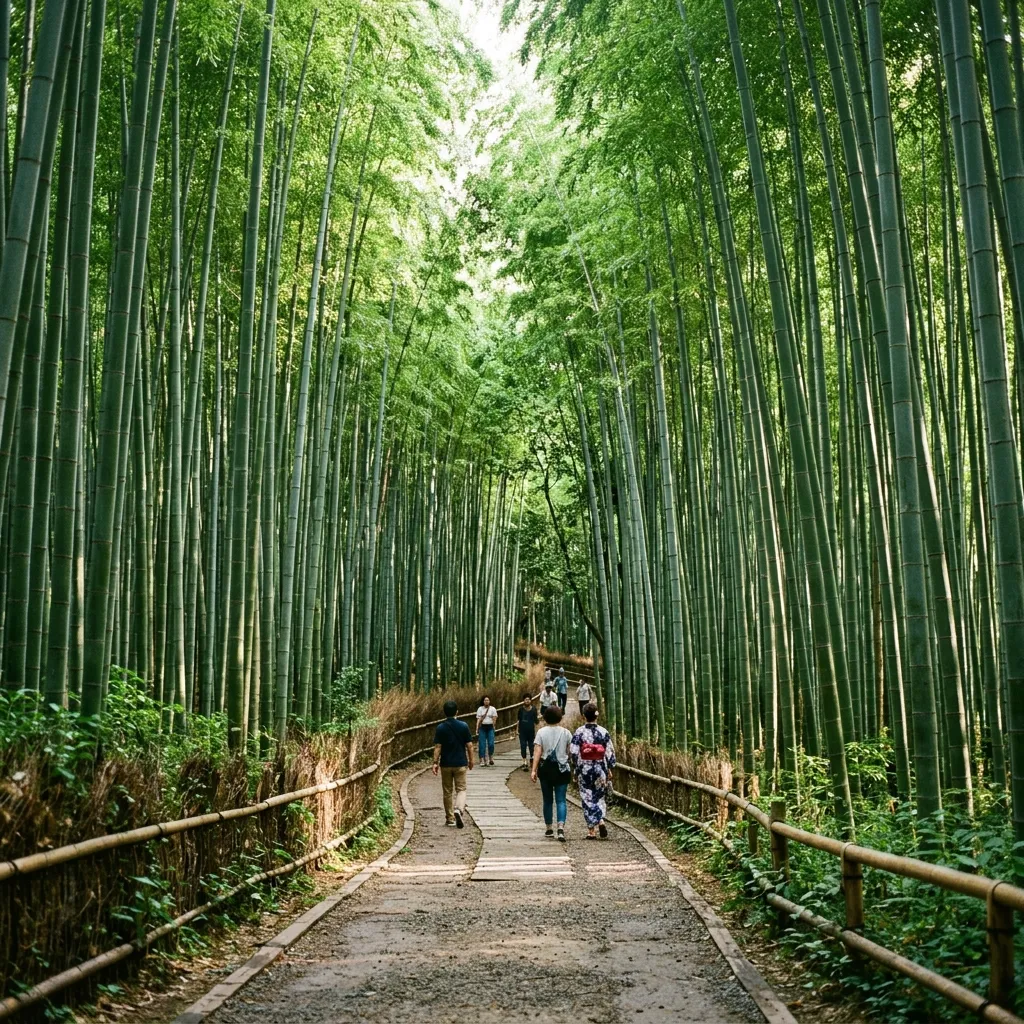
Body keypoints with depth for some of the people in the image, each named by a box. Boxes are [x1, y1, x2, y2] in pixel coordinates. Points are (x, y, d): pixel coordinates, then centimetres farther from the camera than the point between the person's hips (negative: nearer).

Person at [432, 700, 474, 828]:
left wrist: (435, 762, -4)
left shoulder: (440, 728, -6)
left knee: (447, 792, 11)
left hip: (446, 764, 0)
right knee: (461, 789, 5)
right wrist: (471, 760, 9)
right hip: (461, 763, 0)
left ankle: (450, 819, 17)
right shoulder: (463, 726, -5)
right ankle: (458, 809, -22)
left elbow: (437, 747, -9)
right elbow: (469, 745, -2)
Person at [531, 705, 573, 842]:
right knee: (561, 800, -1)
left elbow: (537, 752, -11)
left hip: (545, 769, 0)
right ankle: (561, 826, -20)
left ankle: (548, 828, 23)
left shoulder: (541, 732, -4)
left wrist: (533, 770, -12)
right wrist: (573, 769, 14)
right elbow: (571, 752, -1)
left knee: (547, 799, 14)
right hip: (562, 769, 0)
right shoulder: (566, 732, -2)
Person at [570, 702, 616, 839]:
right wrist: (610, 769, 6)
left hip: (584, 770, -1)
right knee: (600, 797, 16)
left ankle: (591, 830, 6)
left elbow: (573, 752, -7)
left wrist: (576, 770, 3)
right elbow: (610, 752, -2)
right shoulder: (603, 732, -3)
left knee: (587, 799, 6)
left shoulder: (579, 732, -6)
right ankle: (601, 820, -7)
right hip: (601, 769, 1)